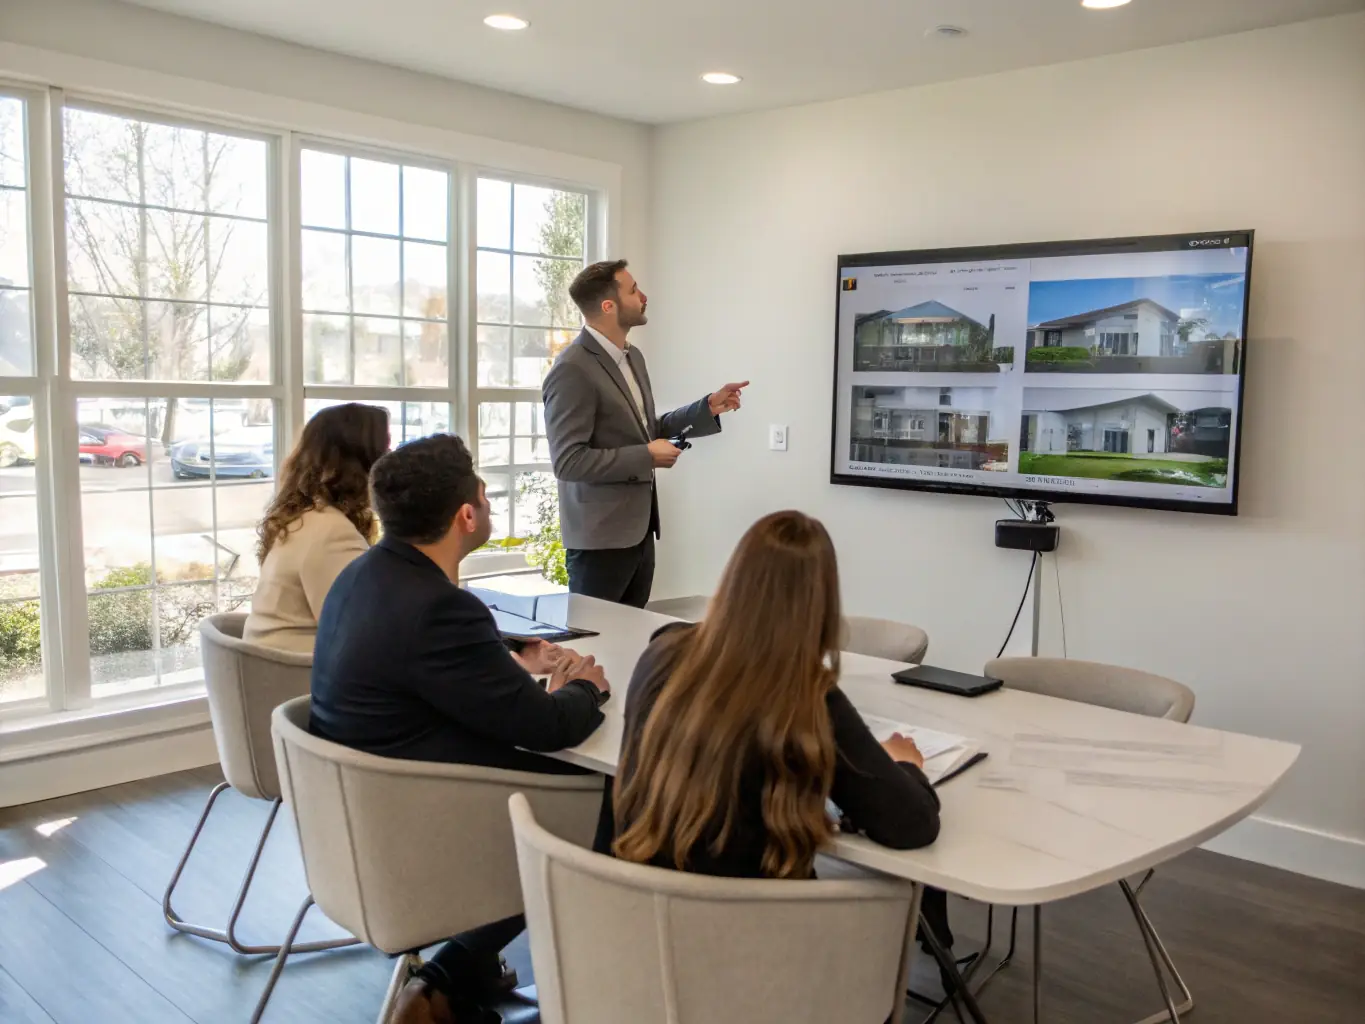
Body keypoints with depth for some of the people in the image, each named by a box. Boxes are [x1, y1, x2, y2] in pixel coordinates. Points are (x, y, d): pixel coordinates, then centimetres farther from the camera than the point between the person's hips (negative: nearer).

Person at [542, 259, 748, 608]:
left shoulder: (632, 357, 10)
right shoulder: (572, 370, -18)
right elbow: (568, 461, -22)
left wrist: (709, 407, 7)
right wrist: (647, 458, -18)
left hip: (638, 530, 8)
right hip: (601, 537, -8)